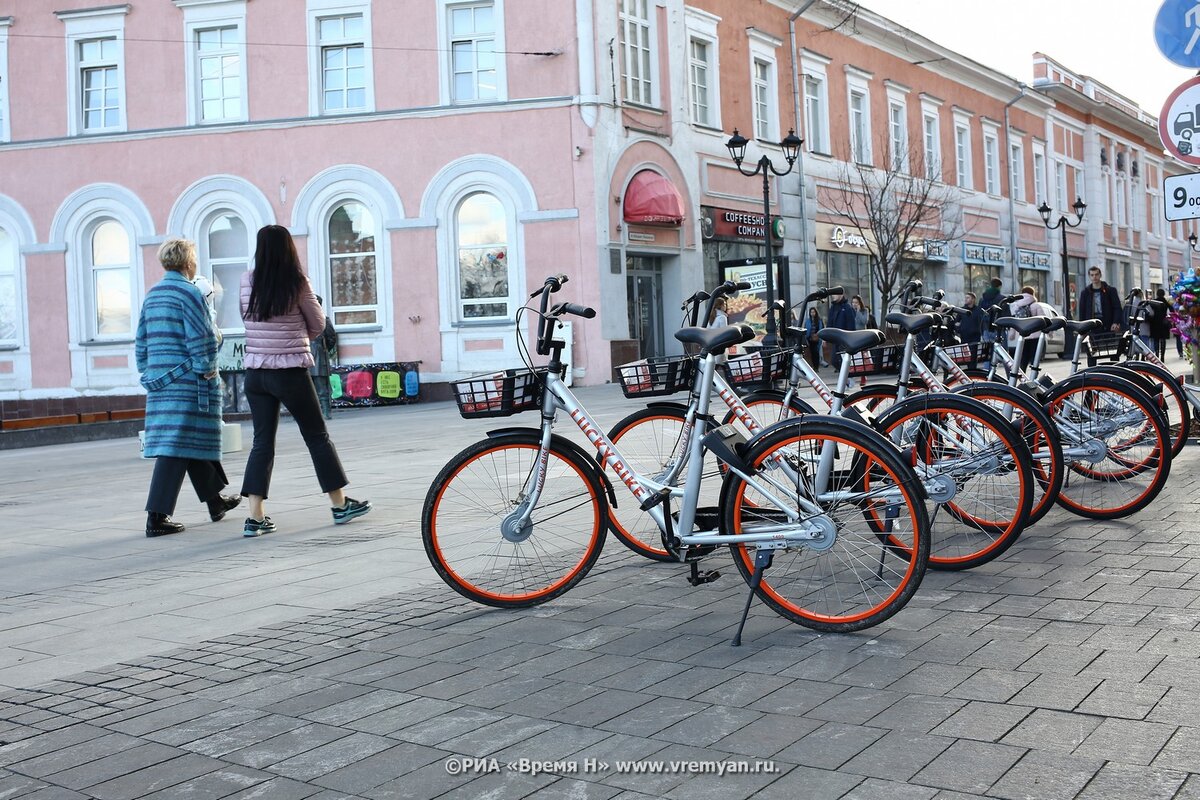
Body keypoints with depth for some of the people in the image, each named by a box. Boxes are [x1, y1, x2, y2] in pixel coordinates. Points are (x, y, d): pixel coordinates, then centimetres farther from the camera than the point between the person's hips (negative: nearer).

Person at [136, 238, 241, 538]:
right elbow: (201, 339, -16)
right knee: (177, 446, -8)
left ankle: (215, 501, 30)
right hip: (188, 381, -9)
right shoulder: (189, 292, -10)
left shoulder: (151, 295, 15)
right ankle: (156, 516, -9)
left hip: (160, 382, 9)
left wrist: (149, 371, 23)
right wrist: (207, 368, -5)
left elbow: (141, 341, 18)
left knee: (195, 441, 17)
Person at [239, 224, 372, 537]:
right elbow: (318, 324, 2)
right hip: (290, 373, -3)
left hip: (255, 373, 3)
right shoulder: (298, 284, -9)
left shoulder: (246, 283, 0)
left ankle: (255, 516, 2)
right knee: (317, 436, 10)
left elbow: (247, 320, 10)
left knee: (262, 441, 8)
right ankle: (340, 504, 19)